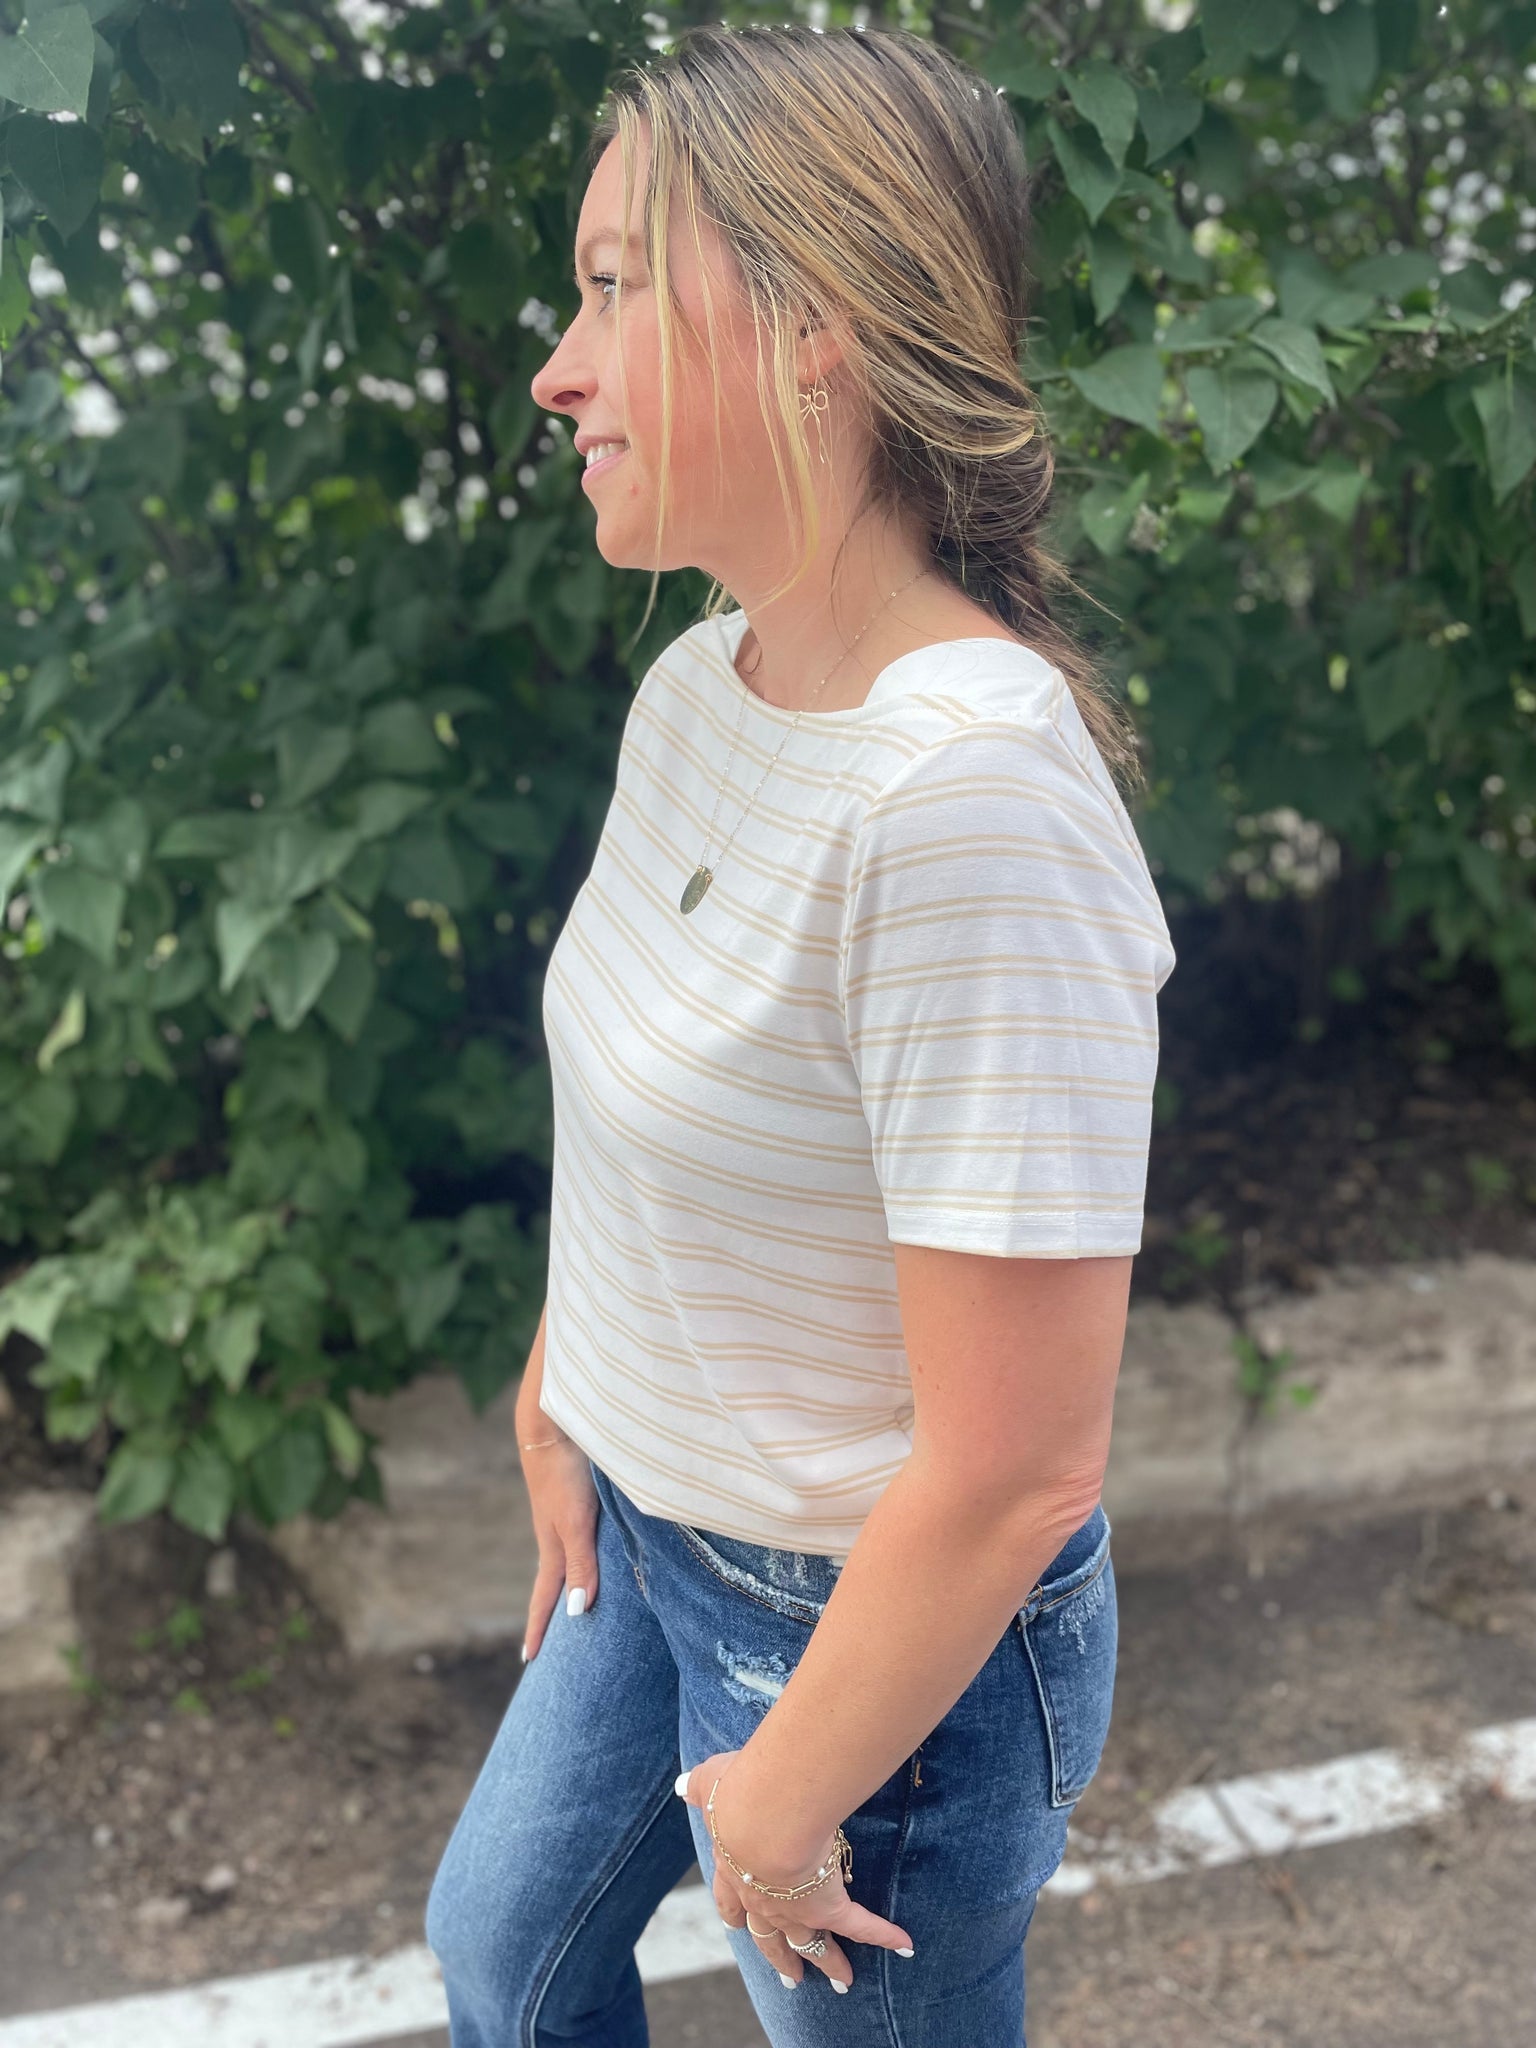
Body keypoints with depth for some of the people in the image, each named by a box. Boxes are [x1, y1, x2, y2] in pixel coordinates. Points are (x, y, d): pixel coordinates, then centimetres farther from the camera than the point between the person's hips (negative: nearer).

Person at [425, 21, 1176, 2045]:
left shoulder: (969, 802, -33)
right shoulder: (699, 683, -6)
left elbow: (1015, 1472, -29)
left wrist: (787, 1797, -16)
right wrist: (559, 1404, 12)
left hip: (887, 1633, -7)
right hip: (656, 1546, 8)